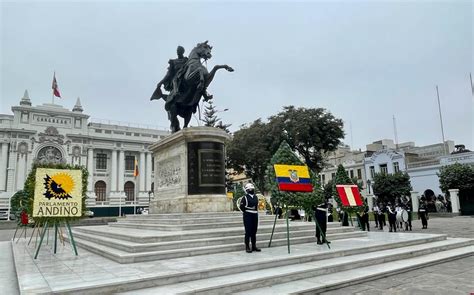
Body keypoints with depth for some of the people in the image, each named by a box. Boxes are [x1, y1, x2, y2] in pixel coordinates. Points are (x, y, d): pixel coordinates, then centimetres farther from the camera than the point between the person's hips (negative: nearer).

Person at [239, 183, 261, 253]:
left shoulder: (256, 197, 13)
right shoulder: (245, 197, -6)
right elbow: (242, 207, -8)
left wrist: (255, 212, 10)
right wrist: (247, 212, -6)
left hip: (255, 216, 6)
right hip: (248, 216, -6)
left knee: (254, 232, 11)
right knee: (248, 231, -5)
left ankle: (254, 246, 19)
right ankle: (247, 247, 2)